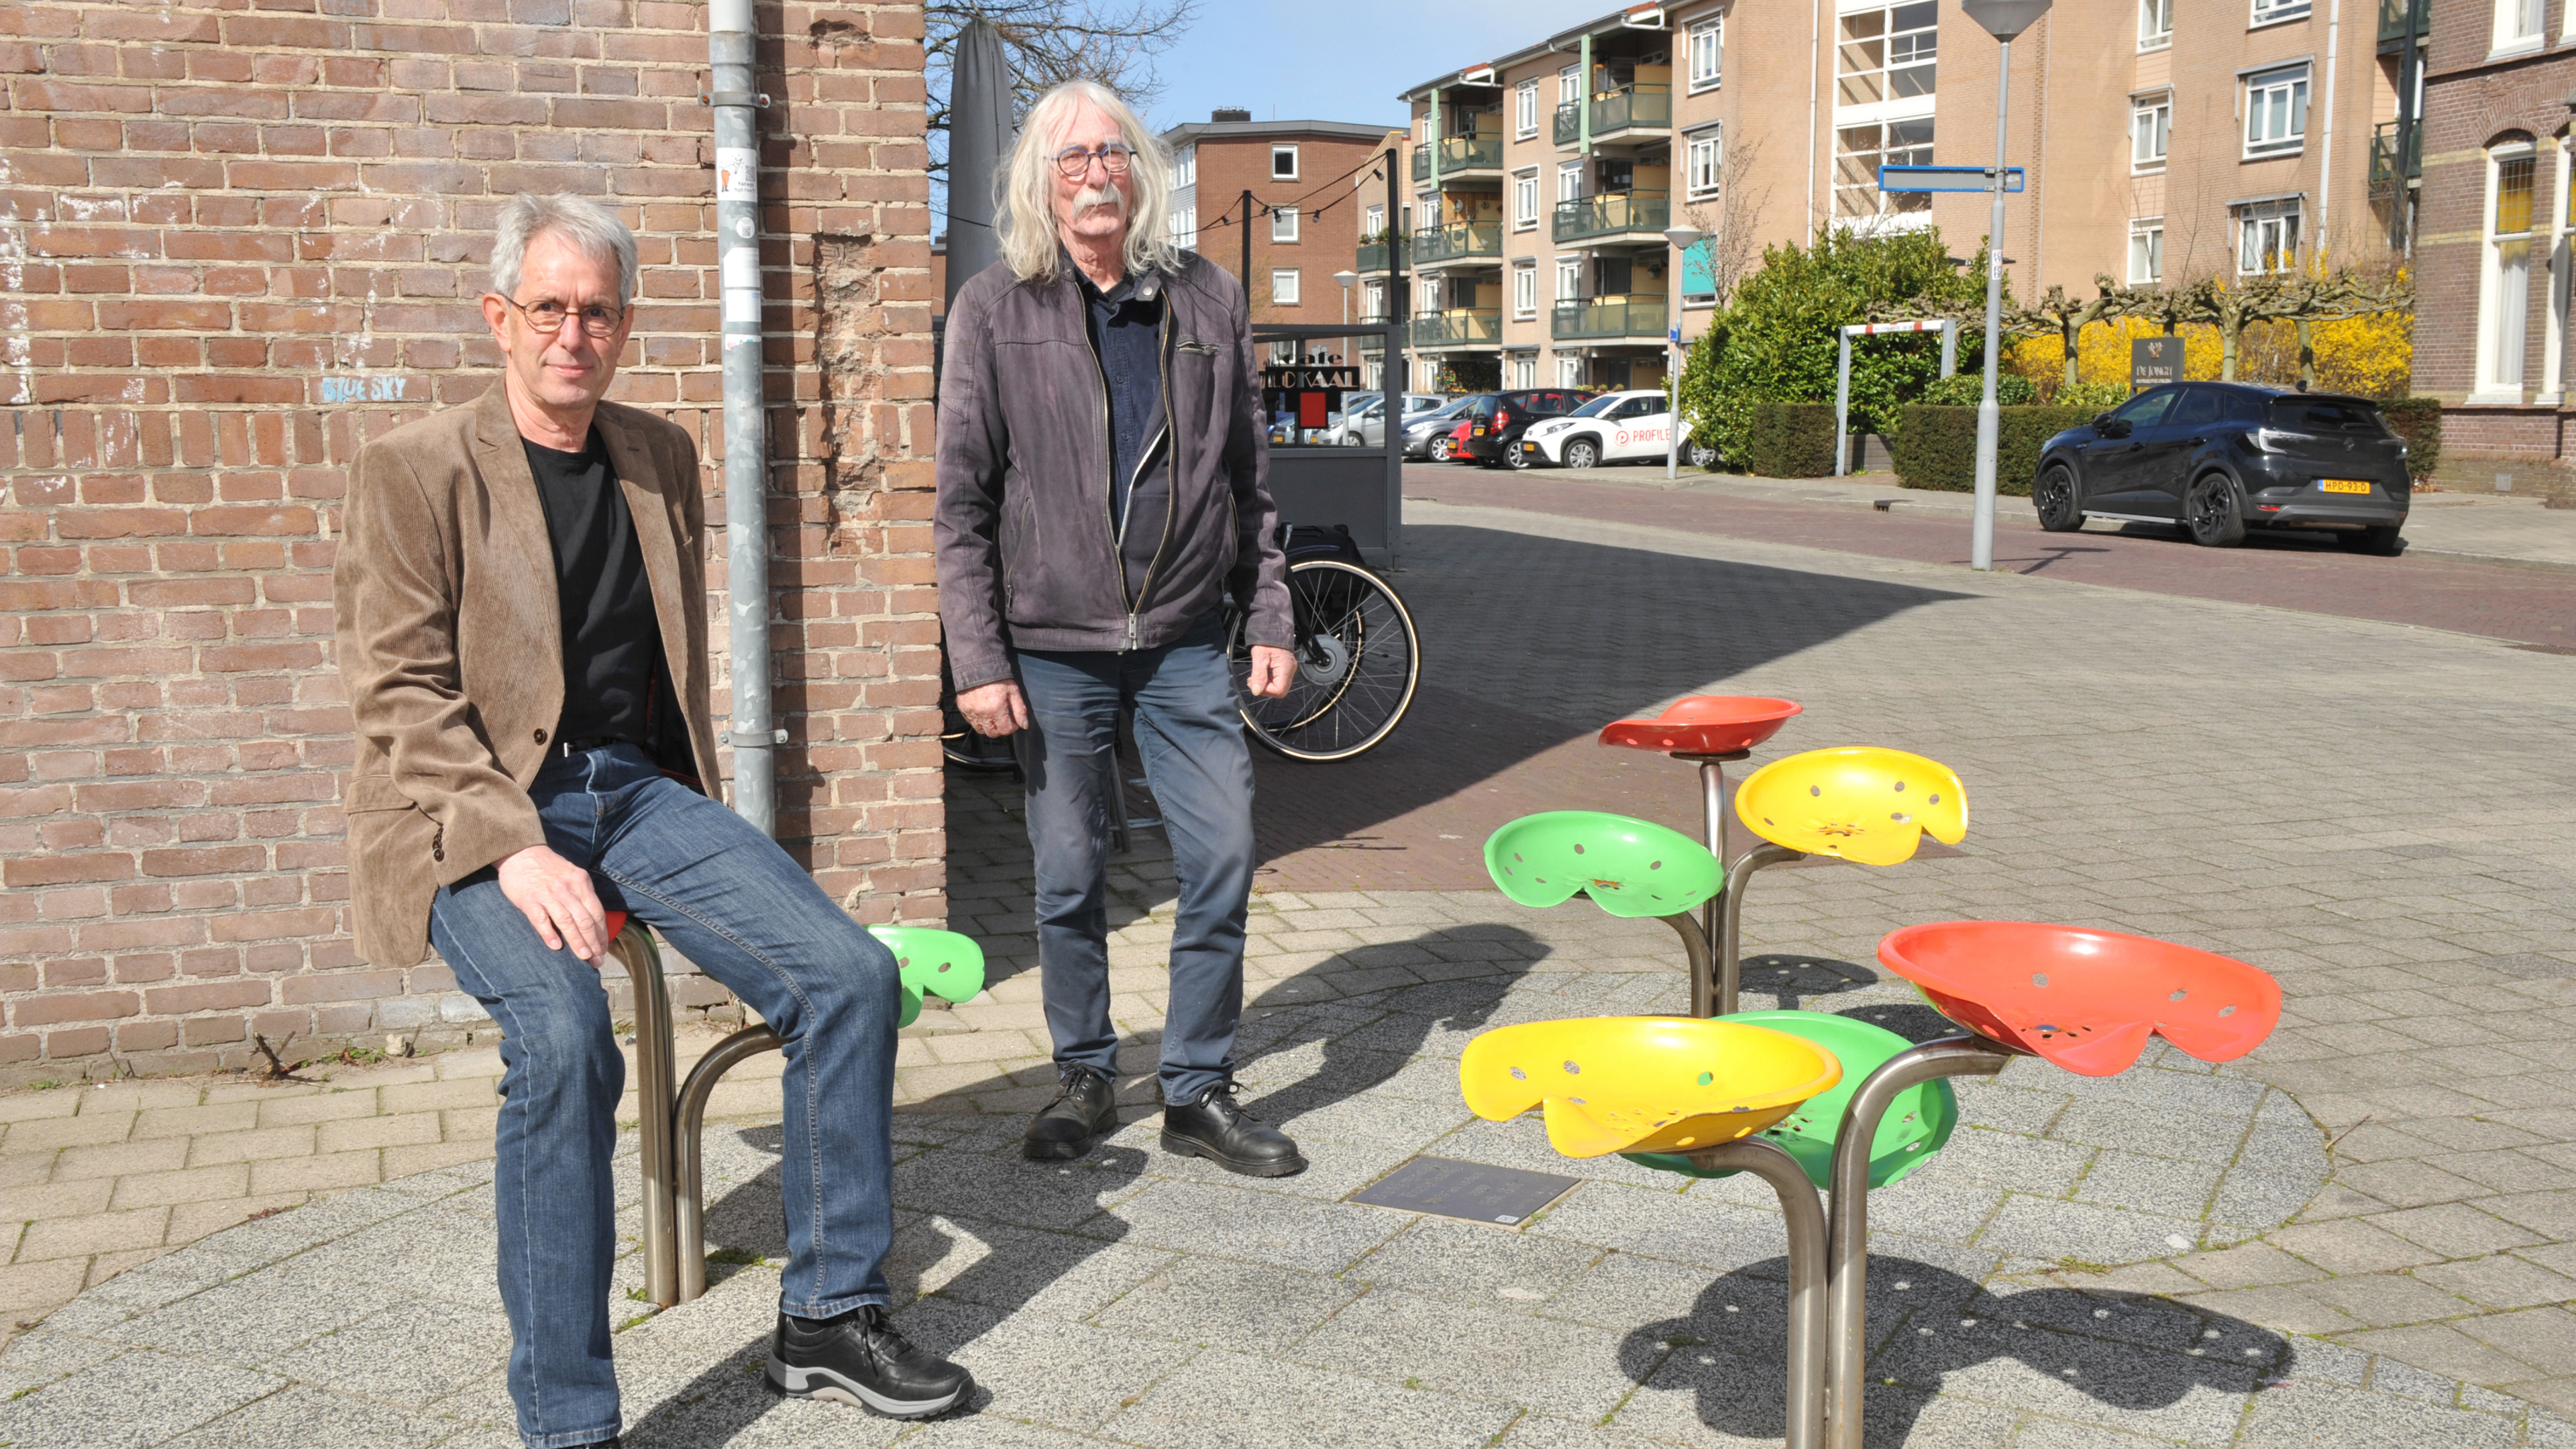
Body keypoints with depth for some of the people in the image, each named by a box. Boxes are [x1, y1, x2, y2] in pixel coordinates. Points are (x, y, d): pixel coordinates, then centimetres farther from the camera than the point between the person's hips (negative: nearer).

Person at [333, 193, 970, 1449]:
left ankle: (826, 1317, 2)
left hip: (637, 791, 5)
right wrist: (515, 846, -22)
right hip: (476, 814, -5)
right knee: (562, 1033, -33)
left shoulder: (662, 458, 15)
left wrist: (692, 819, 15)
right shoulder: (414, 470, -2)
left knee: (851, 972, -14)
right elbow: (400, 695, -9)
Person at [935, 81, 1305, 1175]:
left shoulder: (1209, 302, 7)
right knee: (1068, 878, 6)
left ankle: (1198, 1091, 15)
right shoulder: (994, 310, 0)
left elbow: (1250, 481, 11)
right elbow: (962, 502, -2)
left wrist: (1269, 621, 6)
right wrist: (978, 659, -7)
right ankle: (1085, 1078, 25)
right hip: (1054, 646, -2)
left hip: (1186, 642, 2)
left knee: (1223, 860, 0)